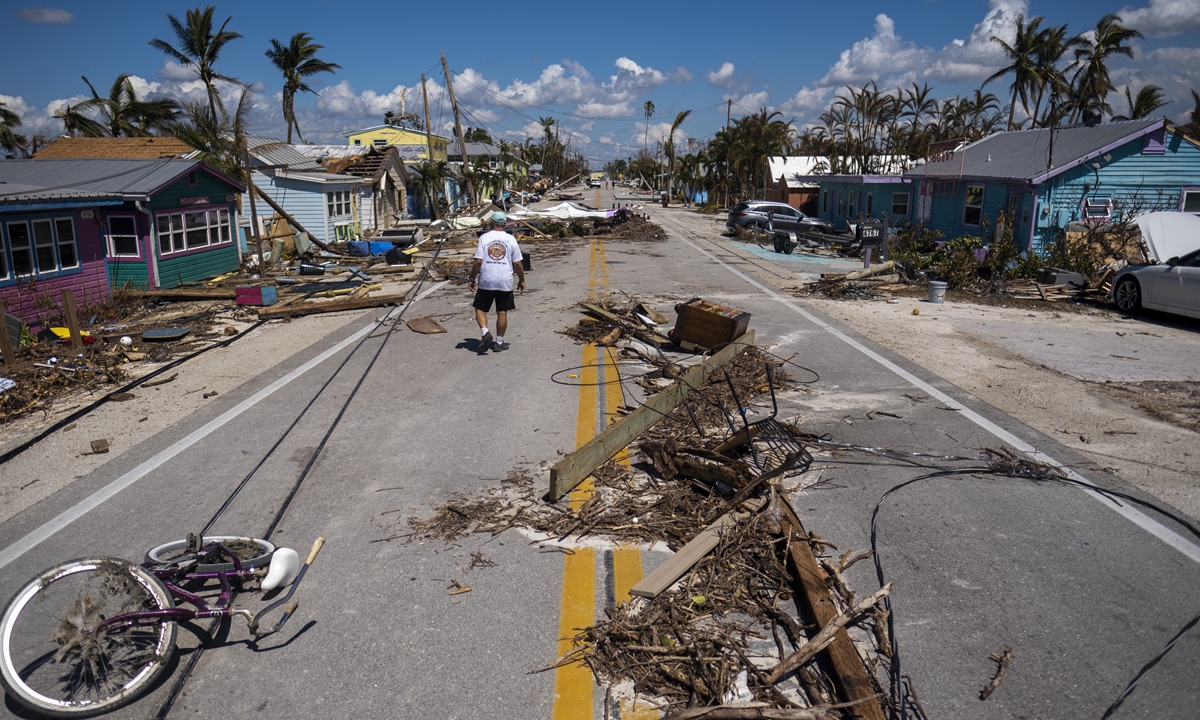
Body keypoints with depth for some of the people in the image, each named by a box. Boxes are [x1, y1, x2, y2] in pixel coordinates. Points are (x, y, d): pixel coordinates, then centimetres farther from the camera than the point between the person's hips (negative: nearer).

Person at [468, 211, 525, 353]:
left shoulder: (484, 237, -4)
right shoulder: (511, 239, 0)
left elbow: (478, 261, -8)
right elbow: (517, 263, 1)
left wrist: (472, 279, 2)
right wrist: (521, 280, 13)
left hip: (486, 282, -1)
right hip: (505, 282, 1)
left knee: (480, 308, 12)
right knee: (502, 312, 9)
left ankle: (485, 332, -10)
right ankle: (499, 342, 14)